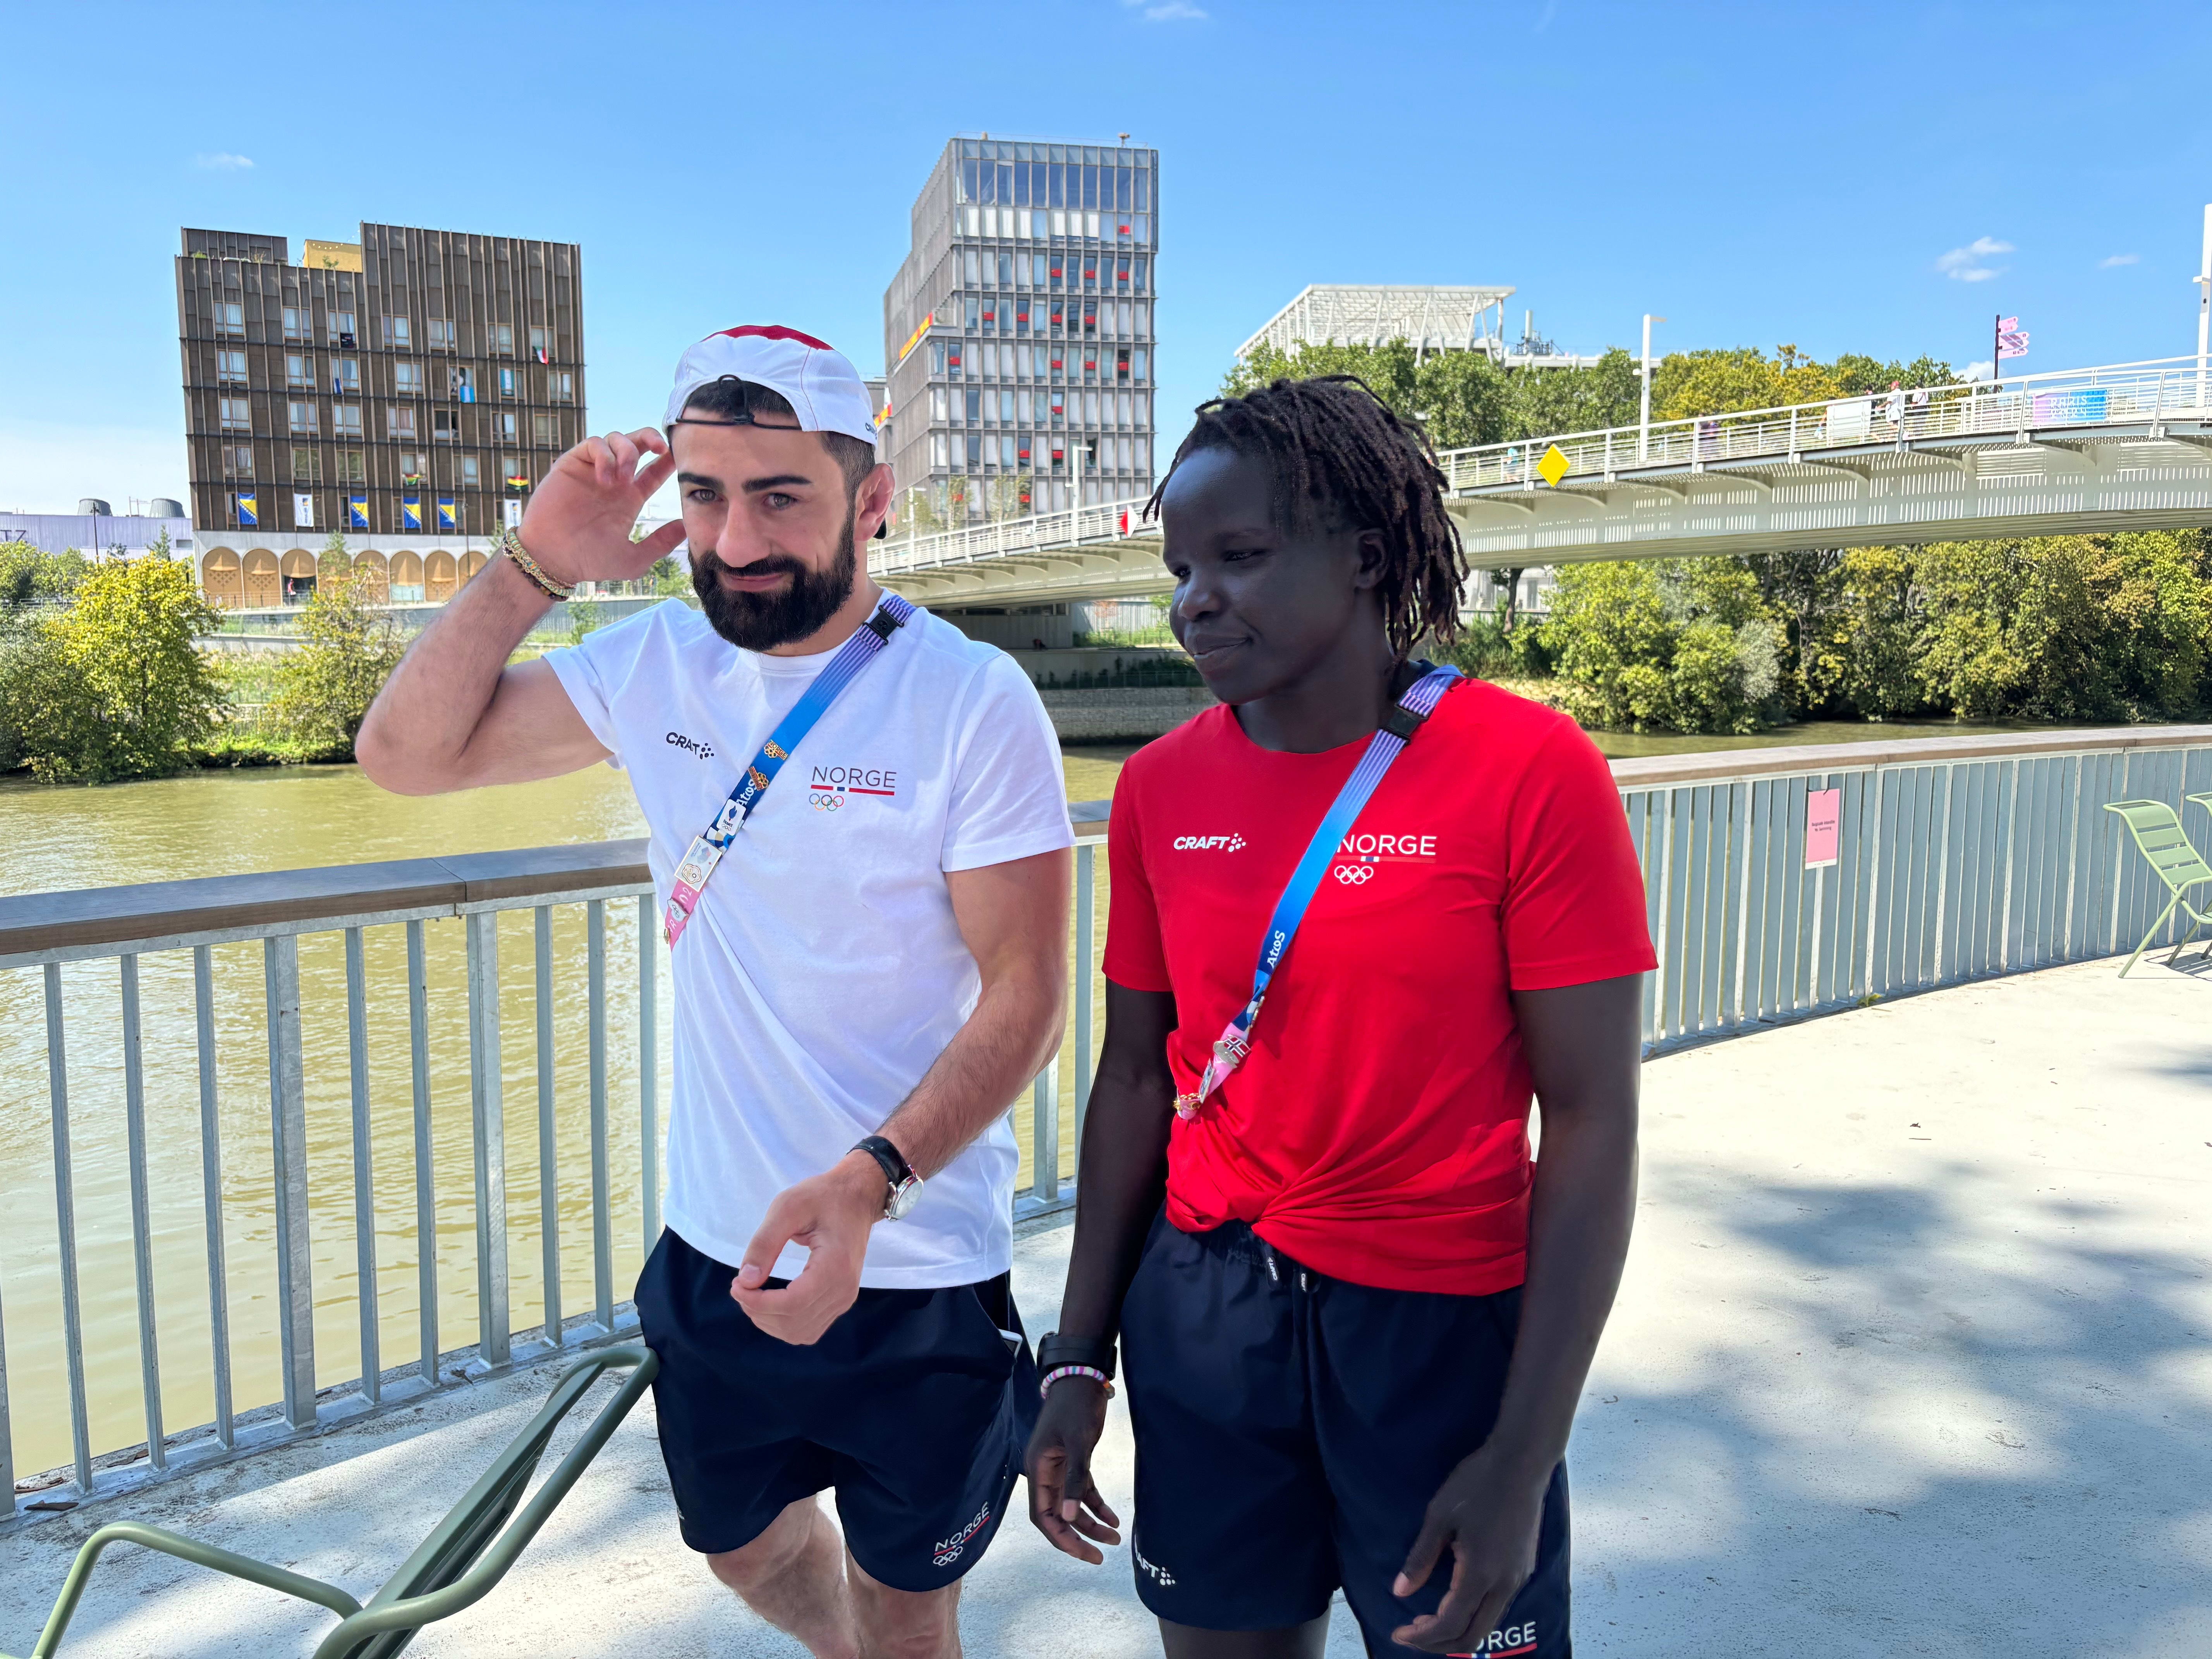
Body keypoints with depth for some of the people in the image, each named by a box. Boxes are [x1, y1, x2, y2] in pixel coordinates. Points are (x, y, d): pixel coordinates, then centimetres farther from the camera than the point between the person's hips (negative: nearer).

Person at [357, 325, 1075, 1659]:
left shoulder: (972, 701, -18)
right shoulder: (661, 663, -2)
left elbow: (1026, 994, -18)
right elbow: (408, 752, 4)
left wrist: (867, 1182, -32)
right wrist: (537, 564, -9)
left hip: (913, 1276, -5)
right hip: (715, 1247, 5)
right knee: (742, 1546, 29)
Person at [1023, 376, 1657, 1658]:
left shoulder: (1534, 772, -13)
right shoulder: (1160, 791, -1)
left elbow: (1593, 1123, -13)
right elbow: (1137, 1077, 6)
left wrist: (1526, 1456, -14)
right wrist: (1080, 1356, 6)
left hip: (1444, 1323, -3)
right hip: (1204, 1309, 4)